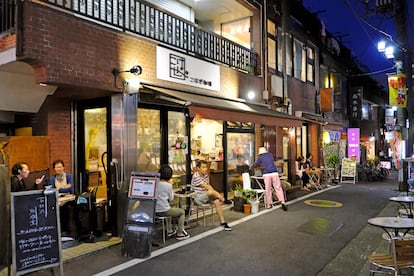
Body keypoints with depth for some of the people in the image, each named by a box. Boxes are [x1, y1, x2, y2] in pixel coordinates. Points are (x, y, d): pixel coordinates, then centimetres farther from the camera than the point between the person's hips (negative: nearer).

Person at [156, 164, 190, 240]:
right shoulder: (168, 185, -15)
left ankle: (169, 231, 43)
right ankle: (180, 234, 21)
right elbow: (171, 198, -2)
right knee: (182, 212, 19)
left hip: (155, 211, 7)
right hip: (163, 211, -7)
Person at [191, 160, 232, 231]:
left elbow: (208, 185, 3)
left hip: (206, 196, 7)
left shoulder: (206, 175, 7)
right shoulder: (196, 176, -19)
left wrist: (215, 194, -15)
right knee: (210, 191, -34)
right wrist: (218, 194, -24)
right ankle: (222, 199, -3)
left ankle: (223, 222, -15)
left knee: (217, 202, -19)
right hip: (198, 197, -7)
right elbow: (206, 187, -23)